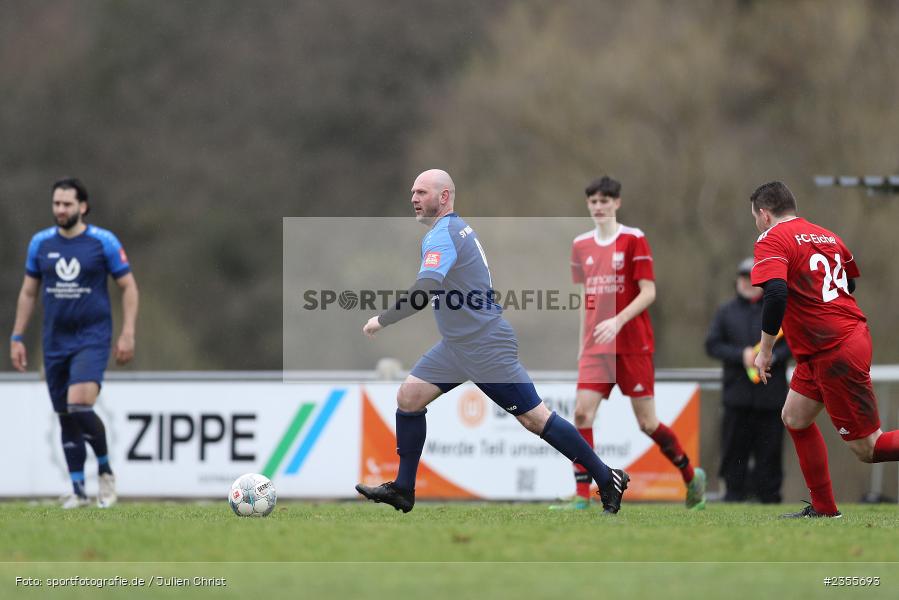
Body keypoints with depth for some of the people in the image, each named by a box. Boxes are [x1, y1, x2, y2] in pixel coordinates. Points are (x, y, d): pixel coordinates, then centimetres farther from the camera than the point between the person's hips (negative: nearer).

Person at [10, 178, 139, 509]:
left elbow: (128, 287, 1)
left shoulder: (104, 242, -5)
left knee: (79, 405, -21)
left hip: (92, 338, -4)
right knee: (66, 417, 4)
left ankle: (105, 470, -1)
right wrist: (17, 337, 10)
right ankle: (78, 490, 12)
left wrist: (127, 335, -7)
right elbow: (28, 293, 14)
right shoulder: (40, 243, 5)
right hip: (55, 342, 4)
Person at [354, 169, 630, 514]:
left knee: (534, 418, -7)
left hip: (486, 348, -10)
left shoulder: (441, 237, -19)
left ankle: (607, 480, 2)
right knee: (409, 397, 3)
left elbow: (424, 292, -33)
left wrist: (381, 321, -25)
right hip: (457, 345, 10)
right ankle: (402, 491, 7)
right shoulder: (458, 228, 12)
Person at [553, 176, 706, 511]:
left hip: (633, 345, -4)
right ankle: (582, 496, -13)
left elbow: (648, 292, -10)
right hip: (595, 347, 4)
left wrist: (618, 321, -23)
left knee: (647, 423, 0)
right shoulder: (581, 245, 11)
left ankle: (691, 477, 23)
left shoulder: (633, 240, -5)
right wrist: (581, 343, 17)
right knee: (582, 412, -13)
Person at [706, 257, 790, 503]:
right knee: (734, 449, 0)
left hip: (771, 394, -1)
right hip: (737, 395, 1)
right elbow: (712, 344, 5)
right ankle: (734, 494, 5)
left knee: (770, 449, 0)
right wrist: (741, 355, -10)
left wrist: (770, 357, -15)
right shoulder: (726, 312, 12)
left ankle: (769, 496, 5)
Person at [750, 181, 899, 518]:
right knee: (795, 418, 17)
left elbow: (775, 294, -25)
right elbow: (851, 281, 26)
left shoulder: (772, 240, -10)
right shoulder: (826, 235, 13)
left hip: (835, 355, -9)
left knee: (867, 448, -5)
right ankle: (823, 508, 19)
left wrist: (765, 350, -15)